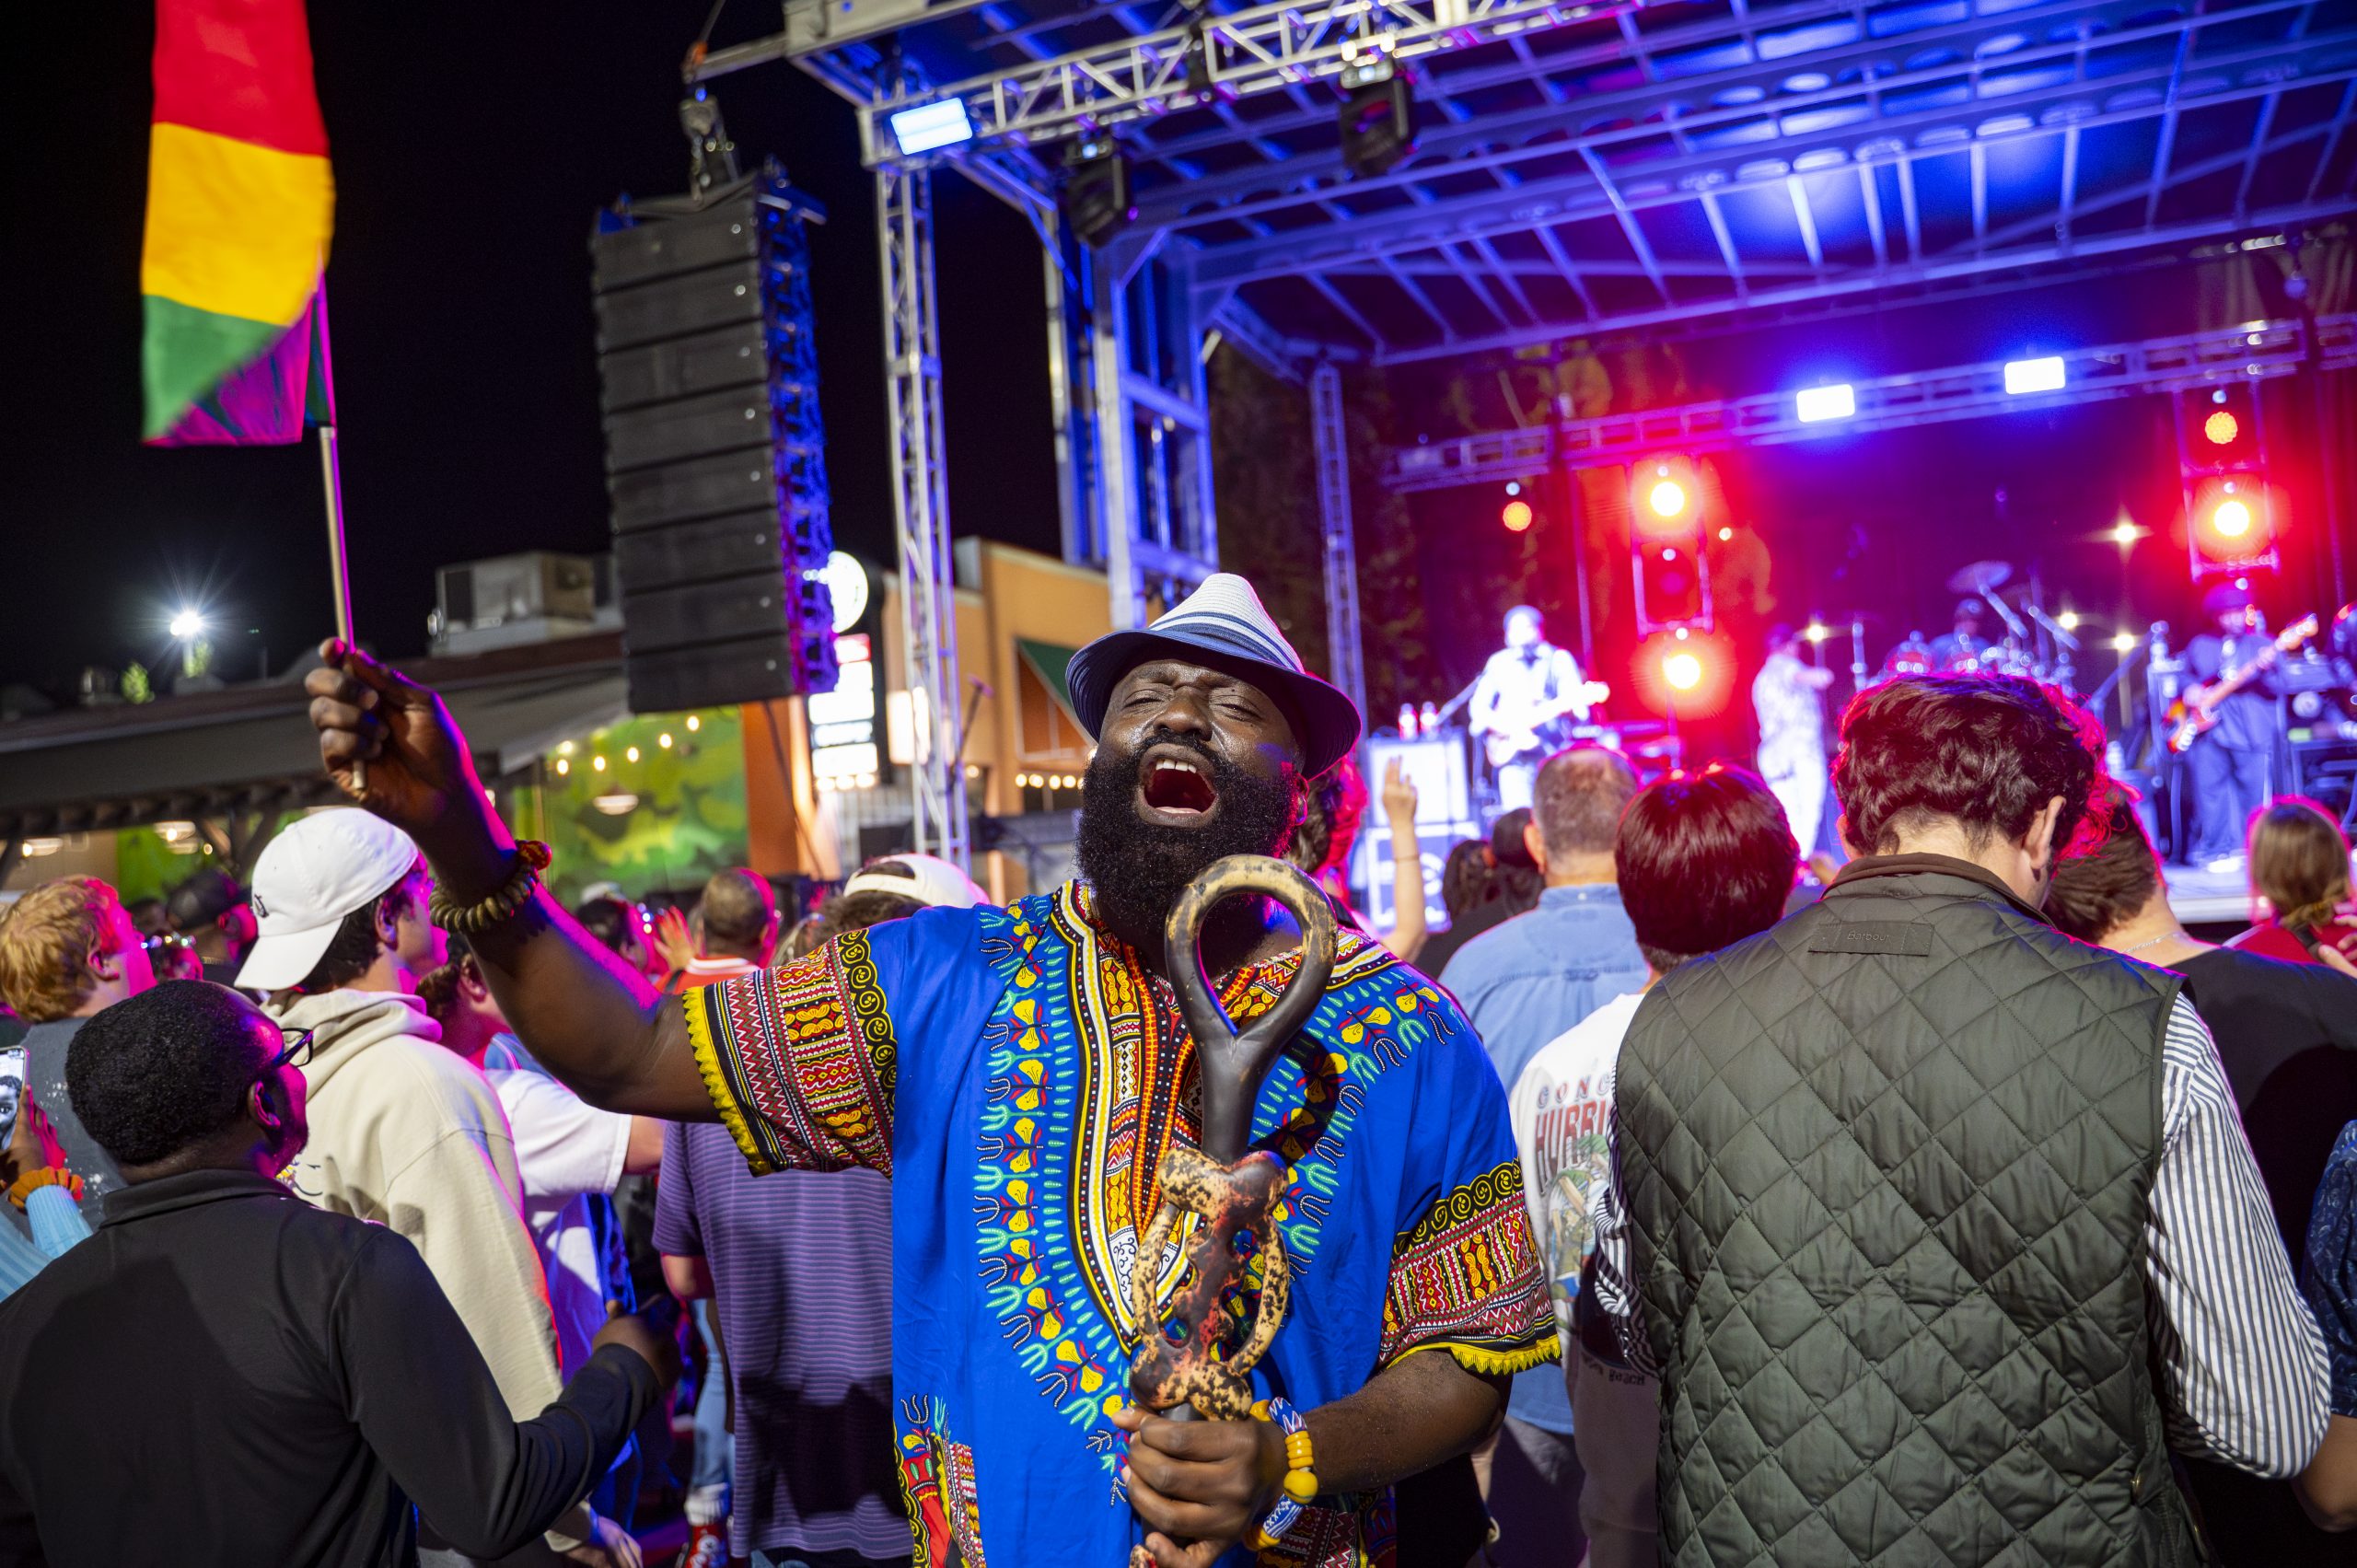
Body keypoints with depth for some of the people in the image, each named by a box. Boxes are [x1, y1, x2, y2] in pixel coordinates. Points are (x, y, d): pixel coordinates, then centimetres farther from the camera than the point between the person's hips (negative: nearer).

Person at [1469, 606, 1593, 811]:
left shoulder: (1559, 658, 7)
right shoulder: (1499, 662, 13)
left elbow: (1576, 704, -3)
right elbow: (1478, 707, 10)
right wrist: (1499, 724, -9)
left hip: (1554, 751, -1)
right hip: (1513, 752, 1)